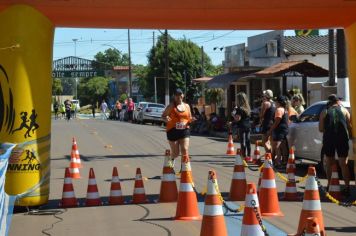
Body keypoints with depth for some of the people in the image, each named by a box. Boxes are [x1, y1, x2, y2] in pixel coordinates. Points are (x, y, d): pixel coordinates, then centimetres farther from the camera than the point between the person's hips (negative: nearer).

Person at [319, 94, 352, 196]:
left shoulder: (324, 112, 10)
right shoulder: (344, 111, 9)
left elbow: (321, 129, 6)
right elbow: (349, 126, 5)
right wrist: (350, 136, 20)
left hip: (328, 139, 0)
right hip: (342, 138, 0)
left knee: (329, 164, 13)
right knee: (344, 164, 4)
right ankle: (347, 187, -2)